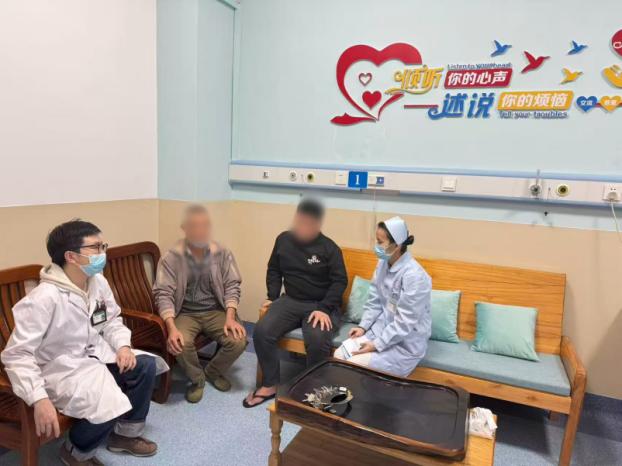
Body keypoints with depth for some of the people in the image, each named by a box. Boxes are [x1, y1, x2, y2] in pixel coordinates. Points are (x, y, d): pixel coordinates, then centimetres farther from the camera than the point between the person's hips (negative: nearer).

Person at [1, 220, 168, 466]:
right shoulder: (44, 298, -27)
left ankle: (125, 433, 17)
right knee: (109, 404, -25)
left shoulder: (98, 281, -4)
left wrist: (123, 345, -10)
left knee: (146, 366, -6)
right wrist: (39, 400, -34)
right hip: (61, 368, -7)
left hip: (95, 354, 8)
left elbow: (112, 320, 9)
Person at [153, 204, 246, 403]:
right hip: (185, 313, -1)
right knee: (180, 344, -31)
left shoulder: (222, 254, -2)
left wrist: (230, 317, -17)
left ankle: (213, 371, 12)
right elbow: (163, 294, -14)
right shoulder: (171, 258, -9)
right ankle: (197, 379, 3)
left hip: (215, 311, 2)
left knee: (238, 340, -22)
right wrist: (172, 328, -29)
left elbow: (232, 286, -2)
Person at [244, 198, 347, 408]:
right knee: (262, 331, -20)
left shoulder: (329, 248, -8)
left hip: (321, 305, -3)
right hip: (291, 301, 4)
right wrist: (273, 297, 3)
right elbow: (273, 270, 15)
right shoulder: (283, 239, 4)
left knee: (318, 341, -31)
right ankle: (270, 385, 0)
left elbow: (340, 281, -8)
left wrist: (324, 309, -19)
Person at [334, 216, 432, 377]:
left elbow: (405, 323, -23)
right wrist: (363, 326, -2)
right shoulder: (383, 264, -1)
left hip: (405, 344, -7)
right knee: (339, 355, -6)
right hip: (381, 328, 7)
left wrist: (377, 345, -19)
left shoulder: (414, 276, -25)